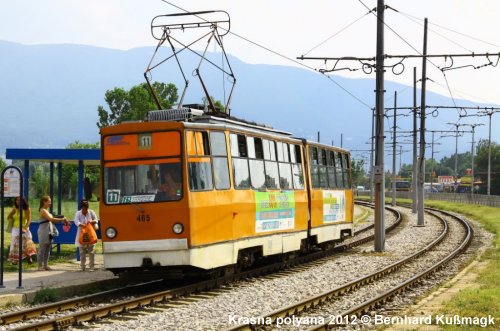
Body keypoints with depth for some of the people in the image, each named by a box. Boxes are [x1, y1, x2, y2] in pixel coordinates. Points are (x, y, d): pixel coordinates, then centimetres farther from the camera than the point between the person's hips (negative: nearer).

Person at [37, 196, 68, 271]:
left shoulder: (46, 210, 17)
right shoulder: (43, 210, -12)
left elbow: (51, 219, 14)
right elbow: (51, 219, -21)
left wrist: (63, 219, 3)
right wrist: (62, 219, -18)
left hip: (49, 231, 9)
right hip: (43, 231, -9)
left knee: (48, 249, 10)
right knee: (42, 249, -5)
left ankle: (45, 265, 15)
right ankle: (40, 266, -1)